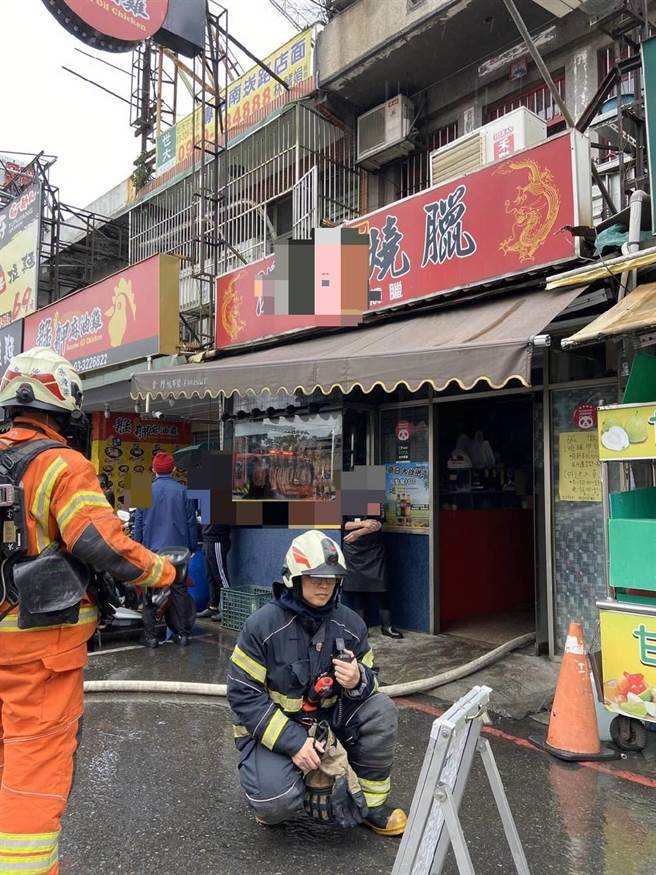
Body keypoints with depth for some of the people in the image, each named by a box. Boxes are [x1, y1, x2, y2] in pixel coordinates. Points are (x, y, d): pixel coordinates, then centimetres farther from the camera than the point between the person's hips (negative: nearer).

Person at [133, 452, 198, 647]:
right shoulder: (182, 491, -2)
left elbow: (138, 522, 2)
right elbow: (191, 521, 3)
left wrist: (137, 546, 10)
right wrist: (192, 546, 12)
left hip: (152, 549, -1)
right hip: (178, 549, 1)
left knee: (149, 594, 7)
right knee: (179, 590, 9)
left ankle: (150, 635, 8)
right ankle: (182, 633, 12)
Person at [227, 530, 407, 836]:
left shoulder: (350, 624, -7)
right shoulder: (262, 625, -20)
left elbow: (369, 683, 1)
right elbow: (243, 695, -18)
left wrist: (357, 680, -26)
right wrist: (292, 742, -24)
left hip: (327, 718, 4)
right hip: (272, 728, -4)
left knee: (381, 710, -18)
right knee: (277, 803, -28)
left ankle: (370, 801, 1)